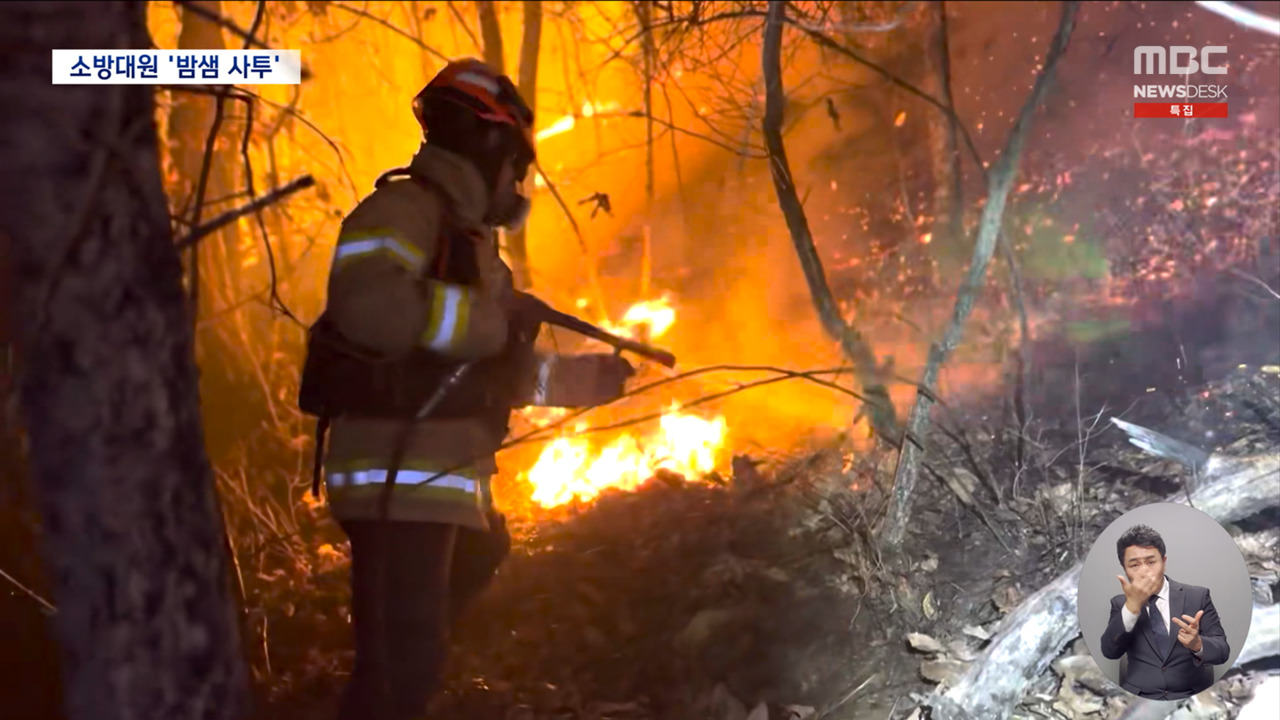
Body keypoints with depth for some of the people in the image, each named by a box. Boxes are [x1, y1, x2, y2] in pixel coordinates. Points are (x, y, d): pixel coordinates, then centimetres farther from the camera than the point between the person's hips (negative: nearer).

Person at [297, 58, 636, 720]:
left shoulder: (466, 234, 21)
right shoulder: (405, 209, -10)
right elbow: (367, 304, -31)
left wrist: (576, 378, 26)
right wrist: (492, 320, -21)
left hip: (444, 483, 10)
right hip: (397, 480, -10)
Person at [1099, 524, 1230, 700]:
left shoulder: (1197, 596, 6)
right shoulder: (1120, 604, 9)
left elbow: (1223, 651, 2)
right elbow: (1110, 652, -4)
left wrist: (1198, 644, -20)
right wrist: (1132, 606, -16)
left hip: (1192, 697, 0)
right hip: (1138, 700, 0)